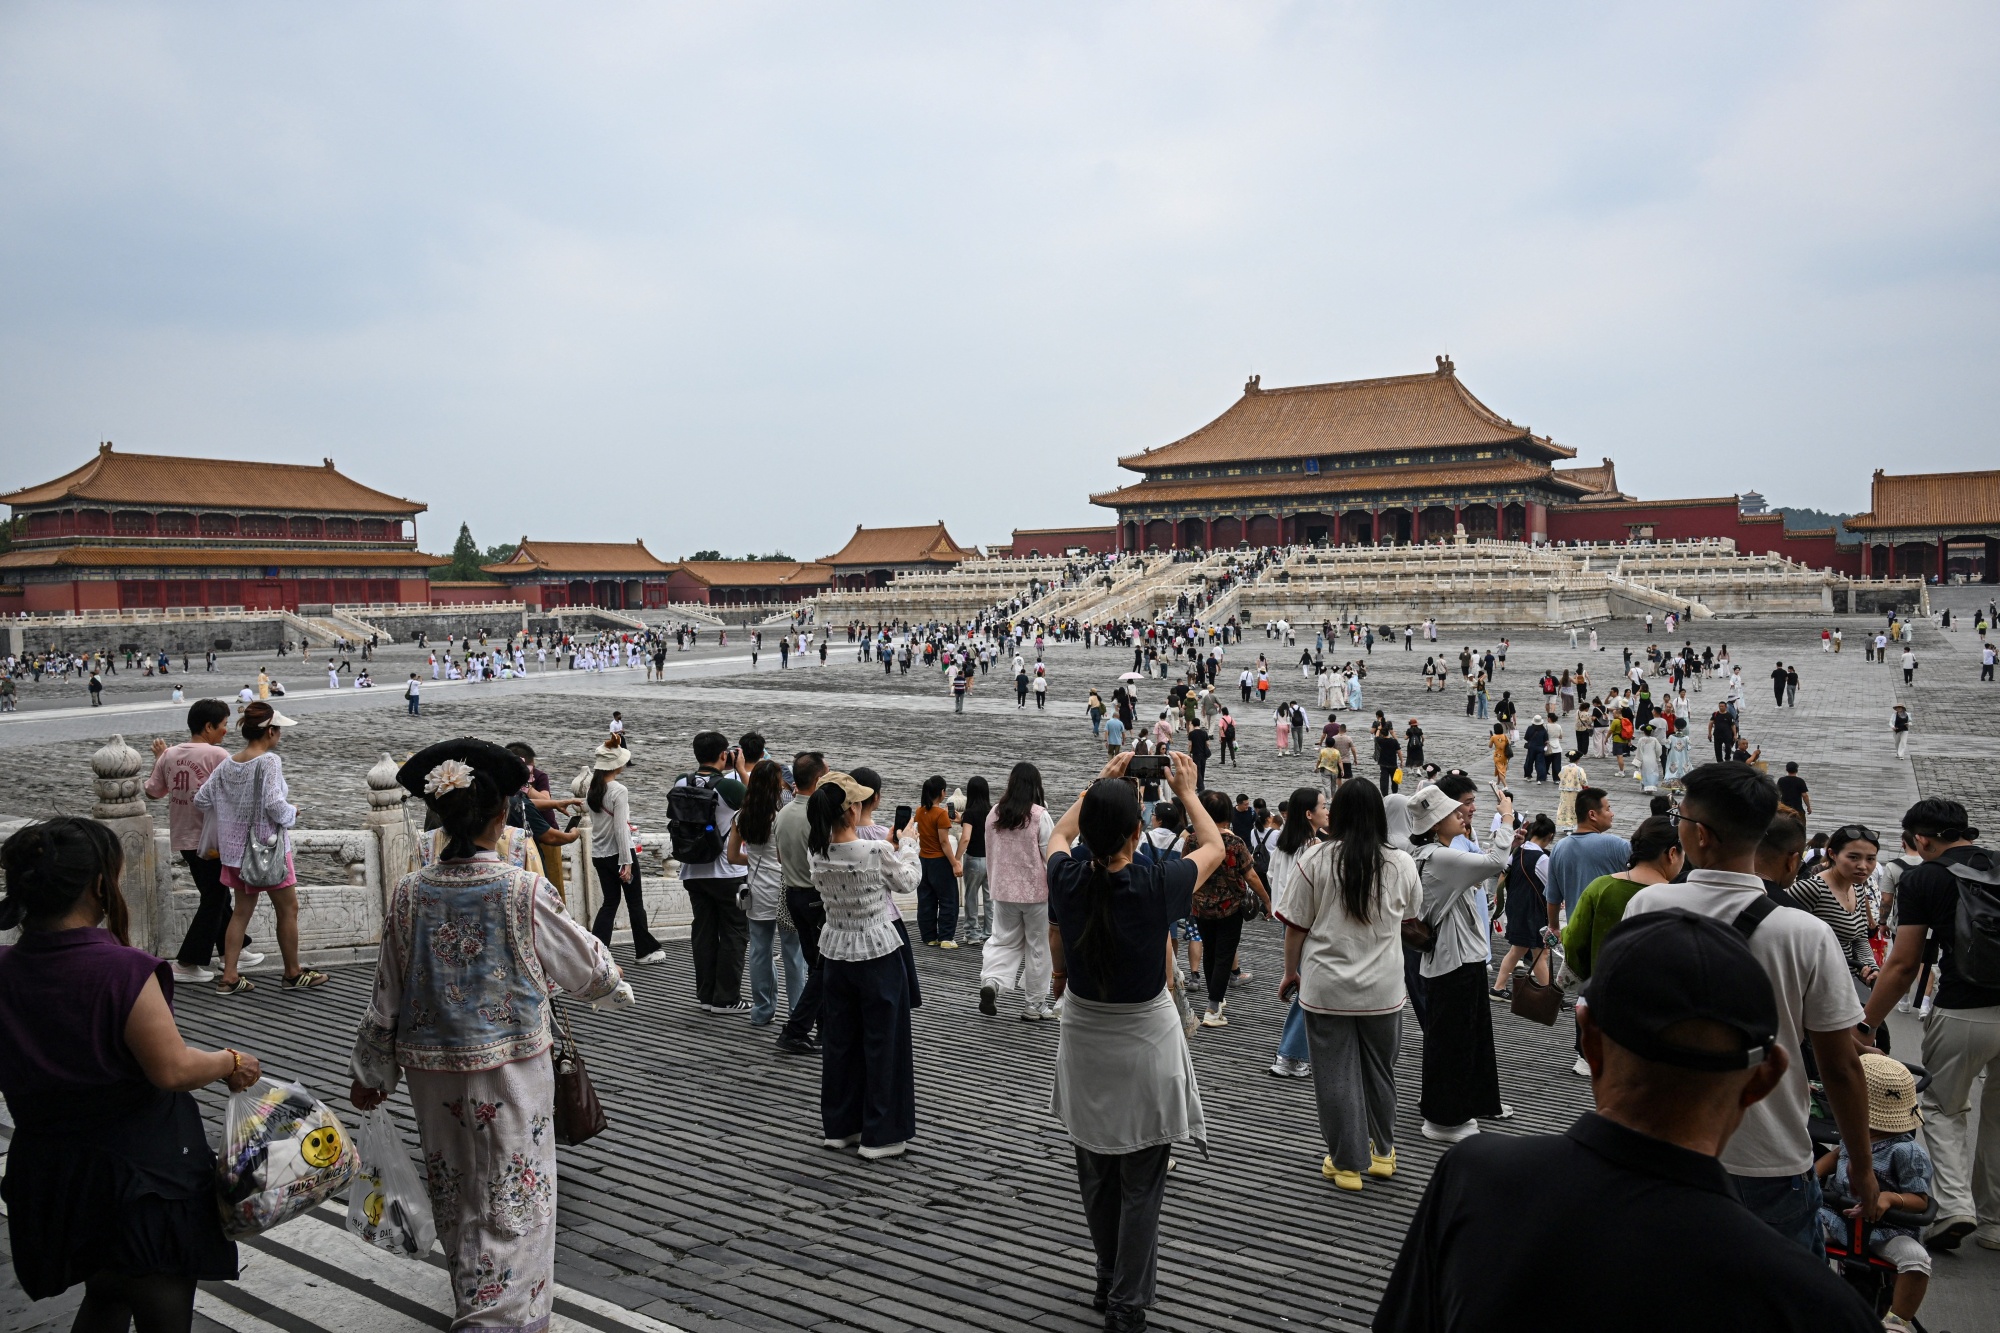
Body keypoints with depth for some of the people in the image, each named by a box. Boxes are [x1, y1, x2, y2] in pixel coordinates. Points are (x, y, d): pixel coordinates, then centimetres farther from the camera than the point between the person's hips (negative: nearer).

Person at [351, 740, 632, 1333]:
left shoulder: (410, 893, -7)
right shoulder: (524, 892, -17)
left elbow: (387, 995, 2)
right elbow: (584, 963, -2)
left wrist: (369, 1073, 15)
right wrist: (617, 988, 20)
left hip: (434, 1072, 5)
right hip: (511, 1069, -4)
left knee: (456, 1199, 22)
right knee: (511, 1200, 9)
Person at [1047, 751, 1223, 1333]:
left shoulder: (1068, 881, -14)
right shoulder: (1155, 885, -22)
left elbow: (1059, 833, 12)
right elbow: (1214, 847, -1)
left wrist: (1101, 783, 16)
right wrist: (1187, 791, 11)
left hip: (1083, 1039, 4)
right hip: (1144, 1041, -3)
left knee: (1095, 1177, 21)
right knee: (1140, 1186, 10)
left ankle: (1109, 1282, 36)